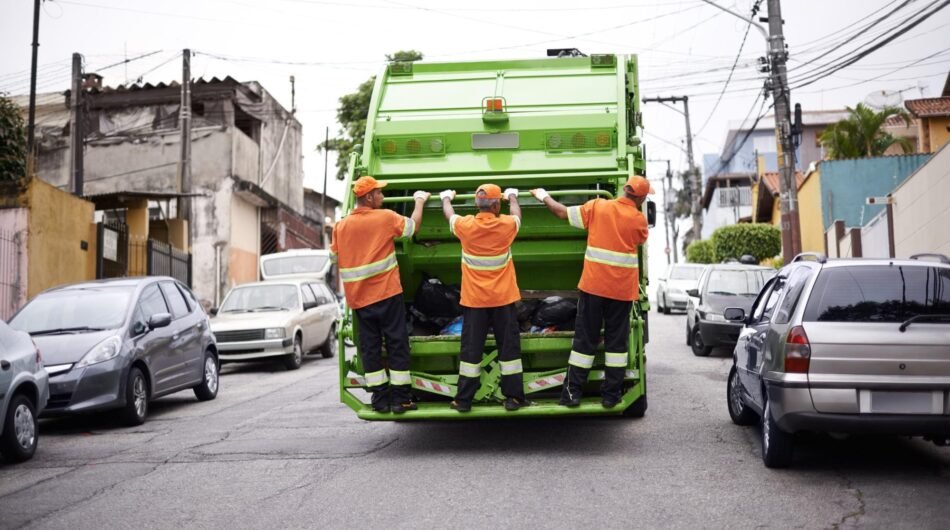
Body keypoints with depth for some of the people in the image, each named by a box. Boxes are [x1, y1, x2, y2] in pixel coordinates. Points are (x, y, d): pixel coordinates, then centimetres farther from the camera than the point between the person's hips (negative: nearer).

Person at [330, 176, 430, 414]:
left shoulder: (341, 227, 5)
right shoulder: (385, 217, -8)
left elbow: (335, 259, 12)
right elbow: (413, 226, 6)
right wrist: (419, 201, 21)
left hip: (358, 298, 4)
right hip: (387, 294, -4)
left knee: (370, 347, 9)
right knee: (397, 344, 3)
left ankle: (380, 399, 10)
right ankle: (400, 398, 3)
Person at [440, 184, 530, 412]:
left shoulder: (465, 226, -9)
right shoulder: (507, 225, -9)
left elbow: (449, 215, 15)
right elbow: (517, 213, 17)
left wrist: (446, 198, 36)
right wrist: (512, 196, 38)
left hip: (474, 299, 0)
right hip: (503, 298, 0)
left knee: (471, 348, 5)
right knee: (509, 347, 7)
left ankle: (463, 400, 9)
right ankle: (513, 397, 10)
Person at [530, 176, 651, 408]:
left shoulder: (597, 207, -4)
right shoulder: (639, 219, -4)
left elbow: (563, 213, 3)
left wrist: (544, 197, 19)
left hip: (593, 285, 1)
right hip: (623, 289, -1)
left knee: (585, 339, 7)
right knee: (616, 341, 9)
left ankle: (572, 392, 8)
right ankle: (611, 394, 10)